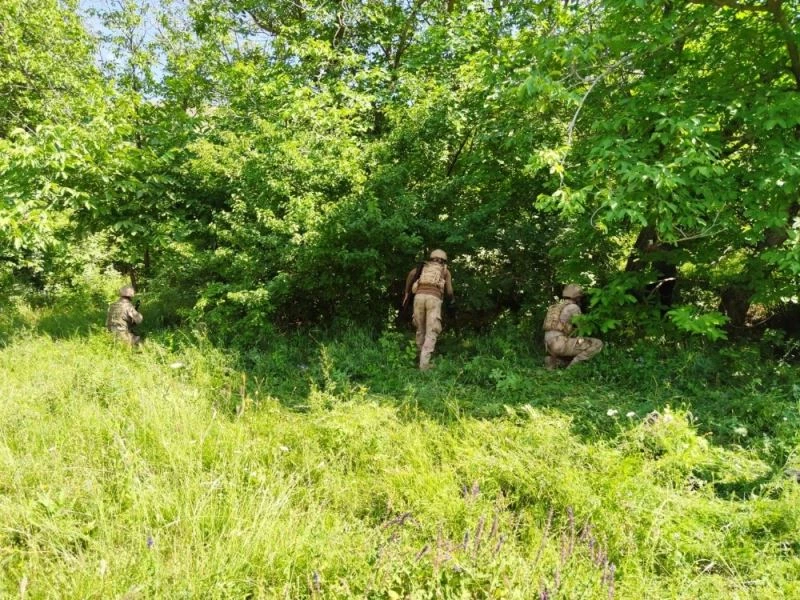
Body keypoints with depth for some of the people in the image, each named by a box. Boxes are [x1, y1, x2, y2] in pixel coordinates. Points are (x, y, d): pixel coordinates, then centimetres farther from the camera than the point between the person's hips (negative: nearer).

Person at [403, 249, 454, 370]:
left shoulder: (423, 266, 29)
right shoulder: (445, 271, 26)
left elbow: (411, 273, 6)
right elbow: (449, 292, 17)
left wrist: (407, 293, 11)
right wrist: (452, 299, 41)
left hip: (419, 297, 2)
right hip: (434, 299, -2)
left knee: (420, 330, 19)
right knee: (431, 333, -4)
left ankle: (421, 359, 26)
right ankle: (424, 364, -18)